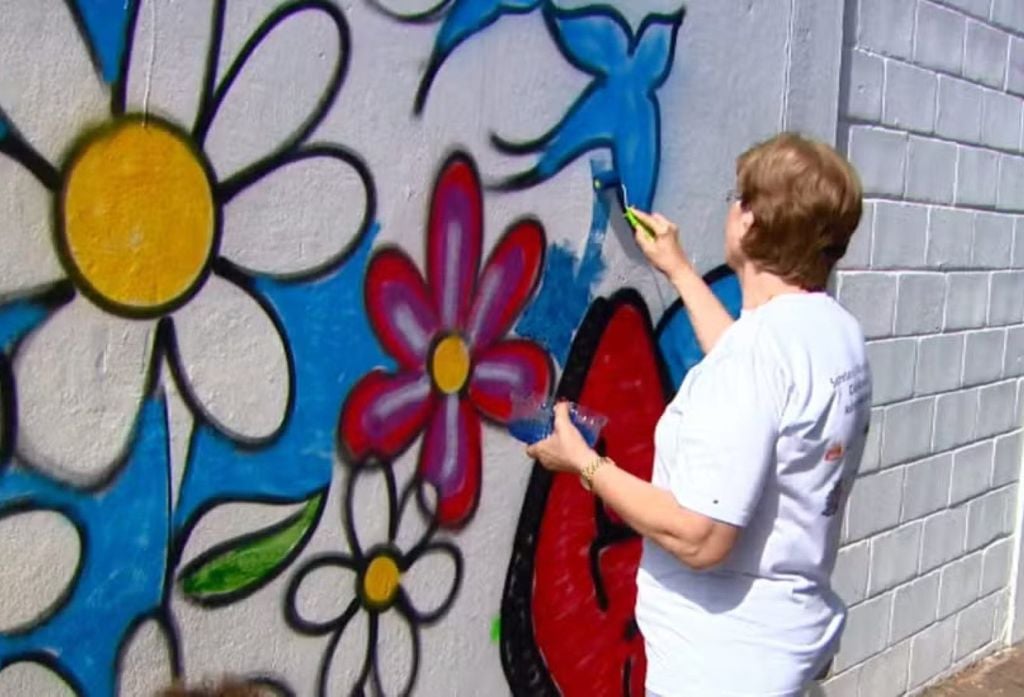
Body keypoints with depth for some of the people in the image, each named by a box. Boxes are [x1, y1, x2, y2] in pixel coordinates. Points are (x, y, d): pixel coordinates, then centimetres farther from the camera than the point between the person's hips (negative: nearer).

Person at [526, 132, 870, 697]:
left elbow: (699, 537, -29)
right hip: (787, 630, 9)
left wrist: (583, 463, -16)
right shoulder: (839, 334, 1)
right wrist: (678, 270, 30)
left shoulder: (756, 348, -27)